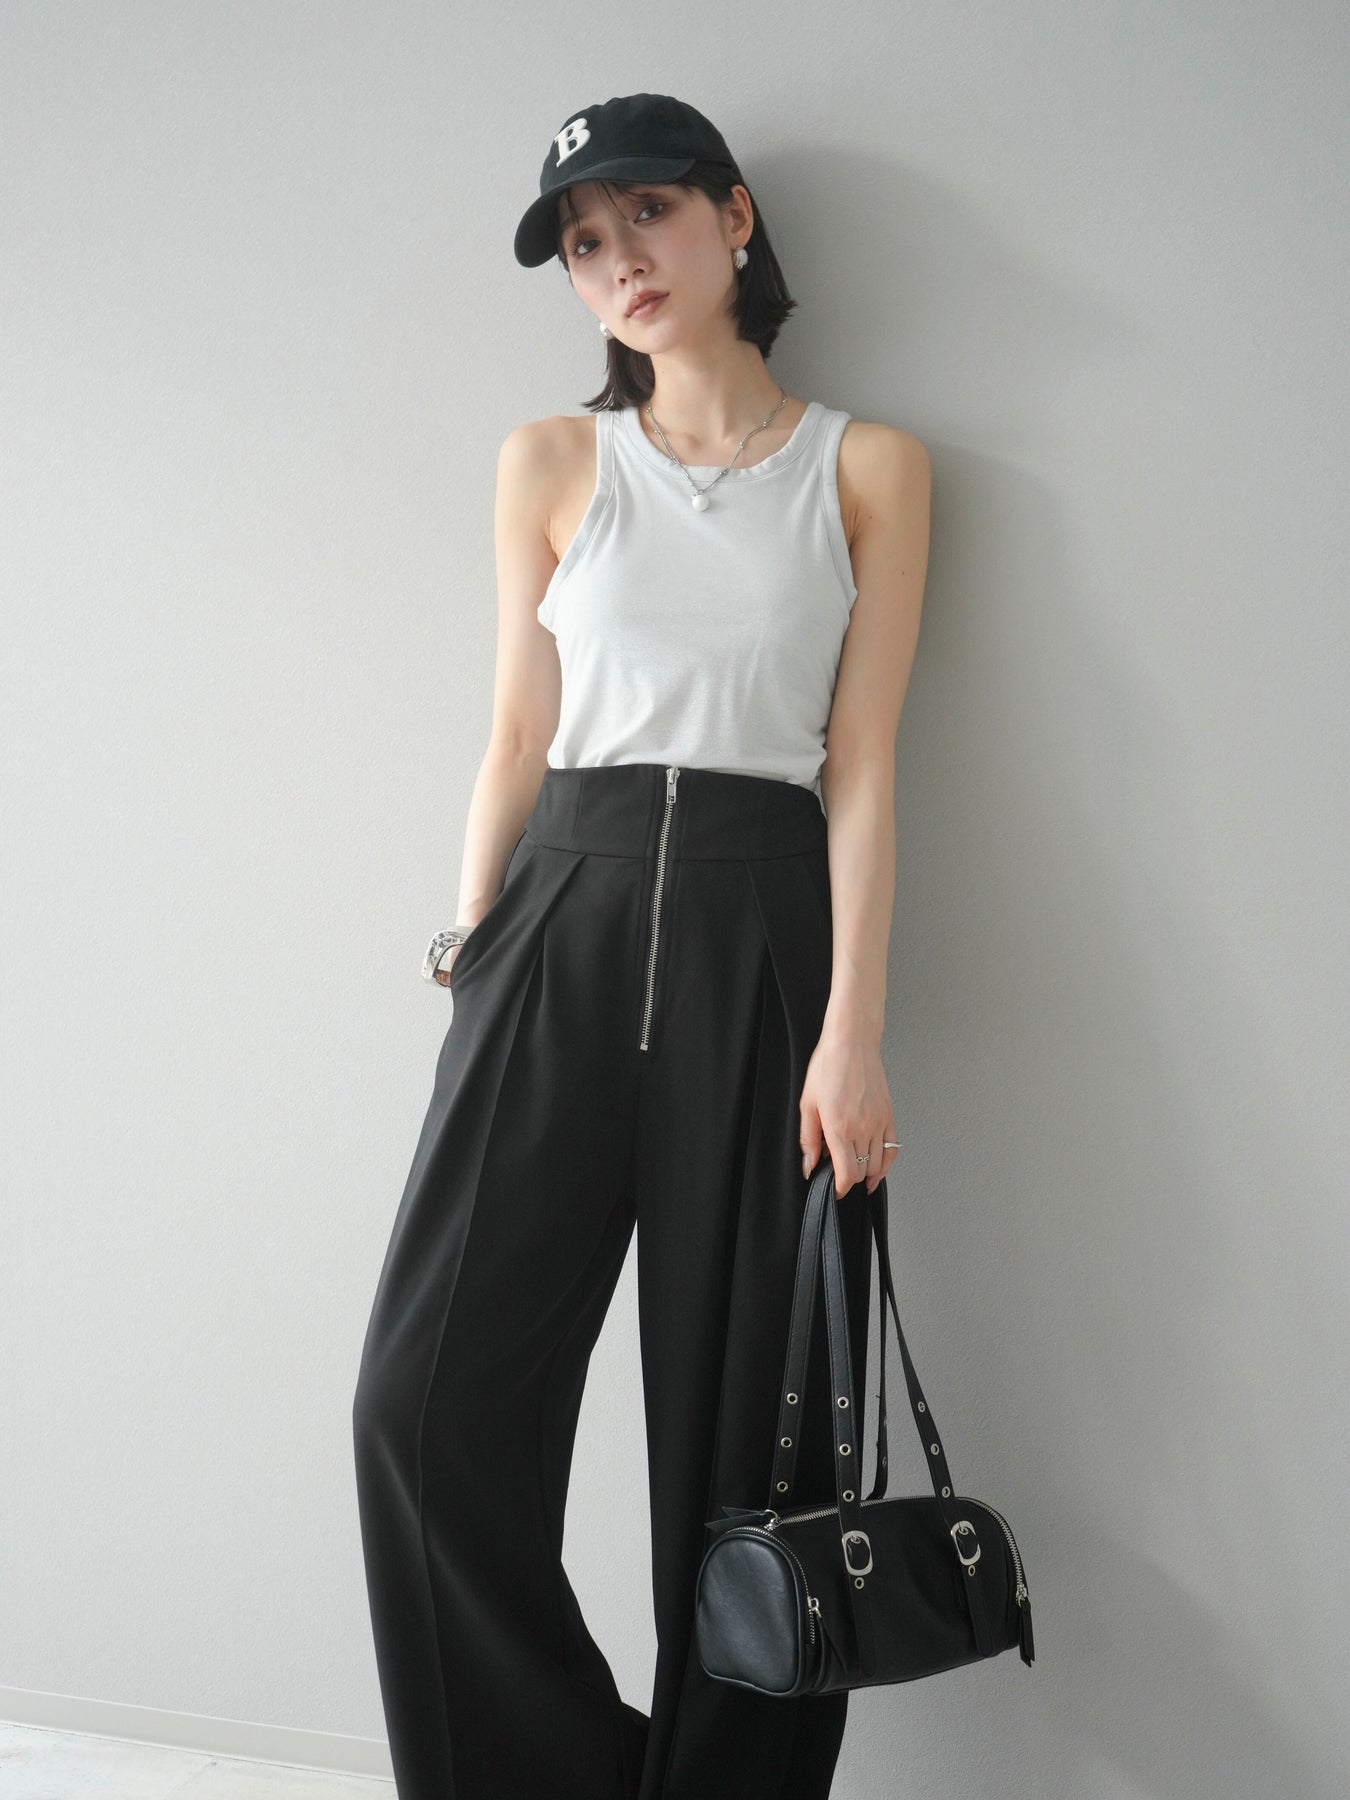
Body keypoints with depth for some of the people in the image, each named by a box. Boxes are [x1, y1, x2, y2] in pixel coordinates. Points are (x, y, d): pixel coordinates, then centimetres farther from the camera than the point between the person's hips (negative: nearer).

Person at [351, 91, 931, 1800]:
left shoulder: (868, 468, 8)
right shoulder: (552, 462, 13)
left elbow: (860, 766, 1)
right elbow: (520, 735, 11)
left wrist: (854, 1032, -8)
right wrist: (471, 949, 2)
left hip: (762, 922, -1)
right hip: (564, 911, 2)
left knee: (747, 1420, 2)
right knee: (433, 1388, -6)